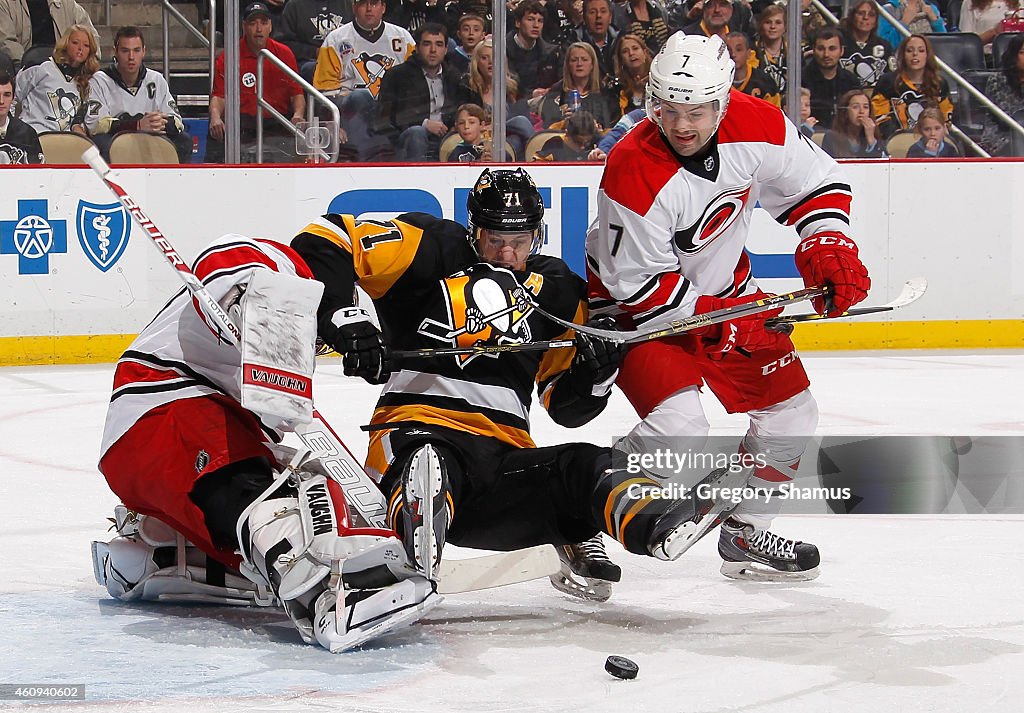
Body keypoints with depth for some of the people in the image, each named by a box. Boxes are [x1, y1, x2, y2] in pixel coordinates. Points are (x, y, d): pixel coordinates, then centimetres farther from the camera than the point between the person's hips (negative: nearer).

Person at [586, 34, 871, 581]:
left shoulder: (757, 127, -18)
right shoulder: (634, 172, -32)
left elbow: (816, 182, 1)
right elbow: (641, 287, -25)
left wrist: (828, 247, -14)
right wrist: (721, 321, -26)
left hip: (724, 288, 7)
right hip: (634, 306, -6)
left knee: (791, 411, 8)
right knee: (679, 430, -25)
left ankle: (745, 535, 27)